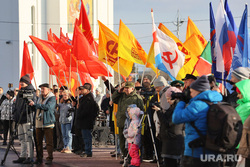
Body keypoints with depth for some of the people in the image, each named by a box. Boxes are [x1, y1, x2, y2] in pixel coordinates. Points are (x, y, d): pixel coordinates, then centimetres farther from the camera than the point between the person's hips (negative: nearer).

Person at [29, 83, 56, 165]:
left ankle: (49, 158, 0)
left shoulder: (52, 98, -4)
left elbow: (47, 107, -20)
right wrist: (33, 105, 8)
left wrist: (35, 104, -18)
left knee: (49, 142, -5)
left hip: (48, 123, -6)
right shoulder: (40, 97, 18)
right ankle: (39, 158, 12)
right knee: (38, 142, 5)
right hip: (39, 123, 6)